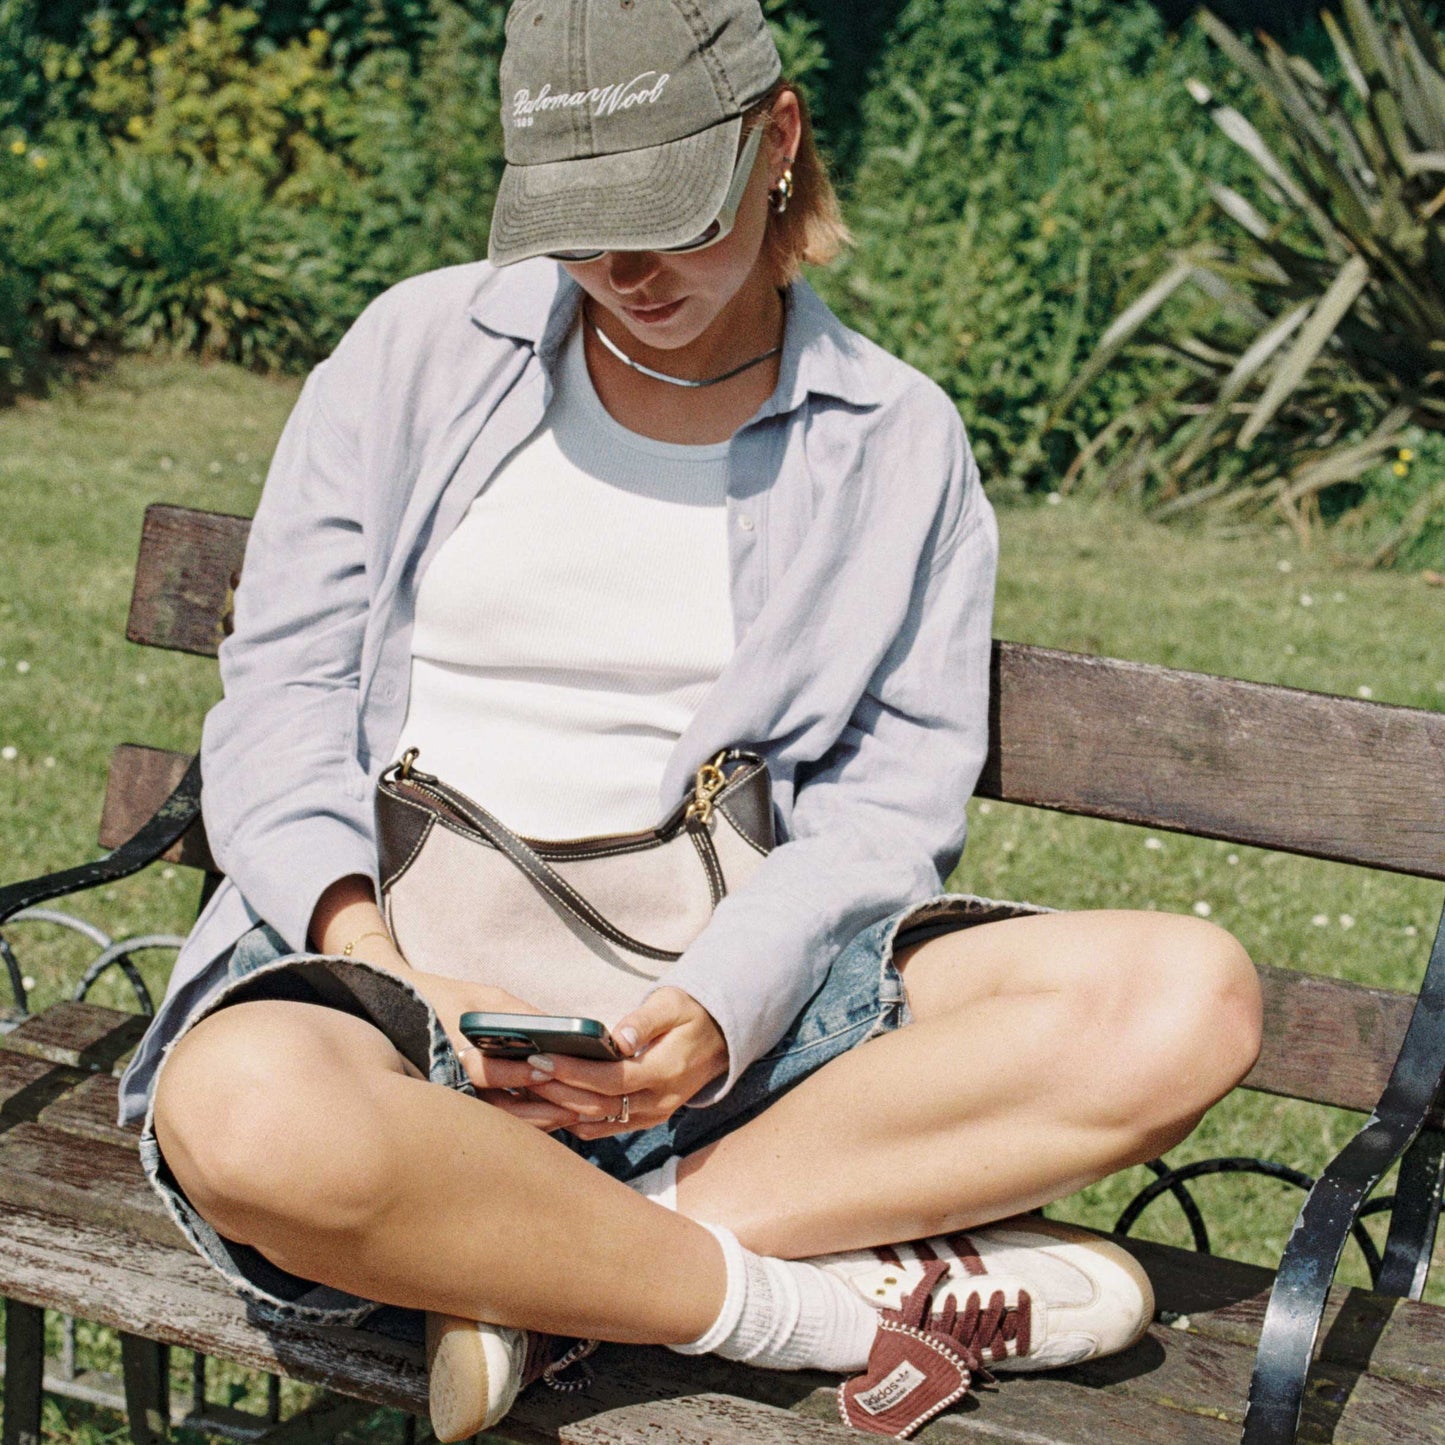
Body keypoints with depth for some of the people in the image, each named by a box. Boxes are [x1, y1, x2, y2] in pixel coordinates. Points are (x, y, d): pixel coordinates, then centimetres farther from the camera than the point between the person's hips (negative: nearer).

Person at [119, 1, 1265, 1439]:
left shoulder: (900, 444, 10)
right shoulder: (418, 351, 8)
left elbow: (896, 795, 2)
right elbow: (279, 697, 3)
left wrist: (719, 1003, -18)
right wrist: (382, 961, -17)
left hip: (724, 990, 2)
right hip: (402, 956, -1)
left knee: (1192, 997, -21)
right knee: (250, 1112, -39)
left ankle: (556, 1274, -23)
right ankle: (841, 1299, -19)